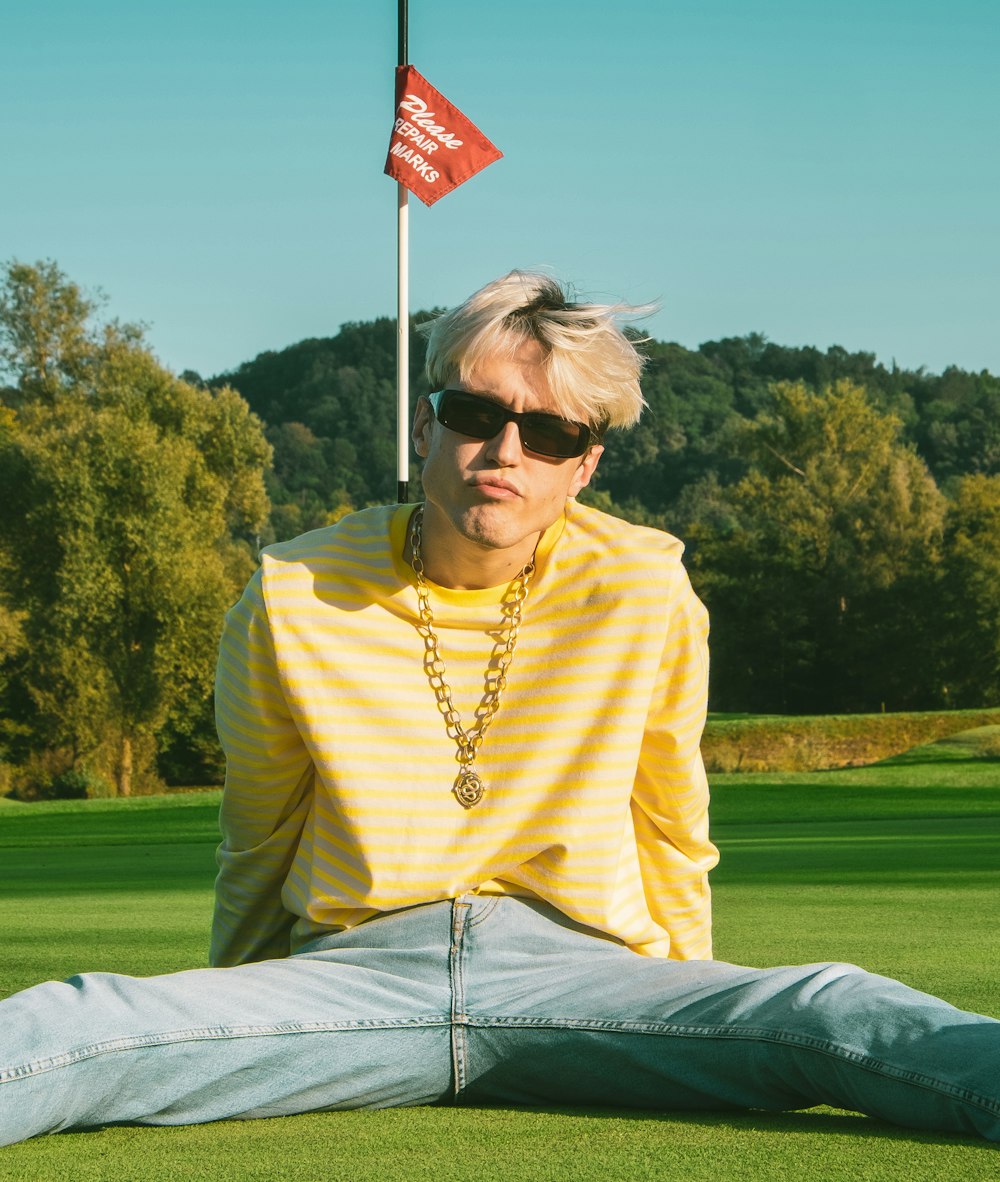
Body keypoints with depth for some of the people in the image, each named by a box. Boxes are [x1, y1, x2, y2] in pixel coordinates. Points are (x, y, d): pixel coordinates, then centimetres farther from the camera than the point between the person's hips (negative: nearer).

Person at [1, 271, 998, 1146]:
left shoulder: (644, 591, 2)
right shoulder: (291, 598, 2)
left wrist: (688, 1033, 20)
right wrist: (238, 1043, 24)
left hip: (579, 974, 0)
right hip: (353, 975, 0)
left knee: (828, 1010, -31)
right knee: (84, 1023, -31)